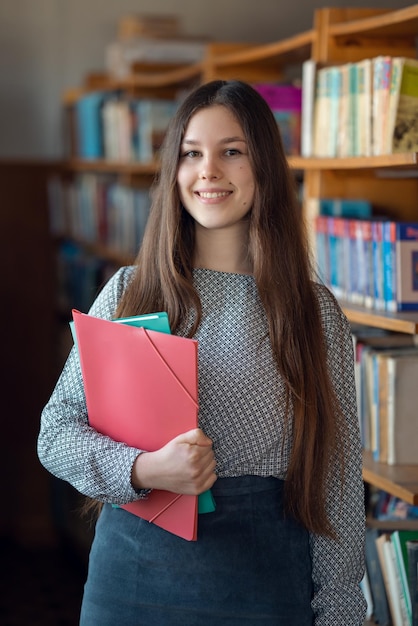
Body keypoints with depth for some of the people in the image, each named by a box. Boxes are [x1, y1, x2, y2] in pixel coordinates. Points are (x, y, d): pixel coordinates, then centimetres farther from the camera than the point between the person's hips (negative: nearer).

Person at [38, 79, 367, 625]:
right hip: (136, 567, 1)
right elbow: (56, 433, 1)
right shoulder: (128, 292, 2)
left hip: (263, 576, -1)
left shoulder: (316, 311, -1)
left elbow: (339, 482, 1)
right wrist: (142, 470, -18)